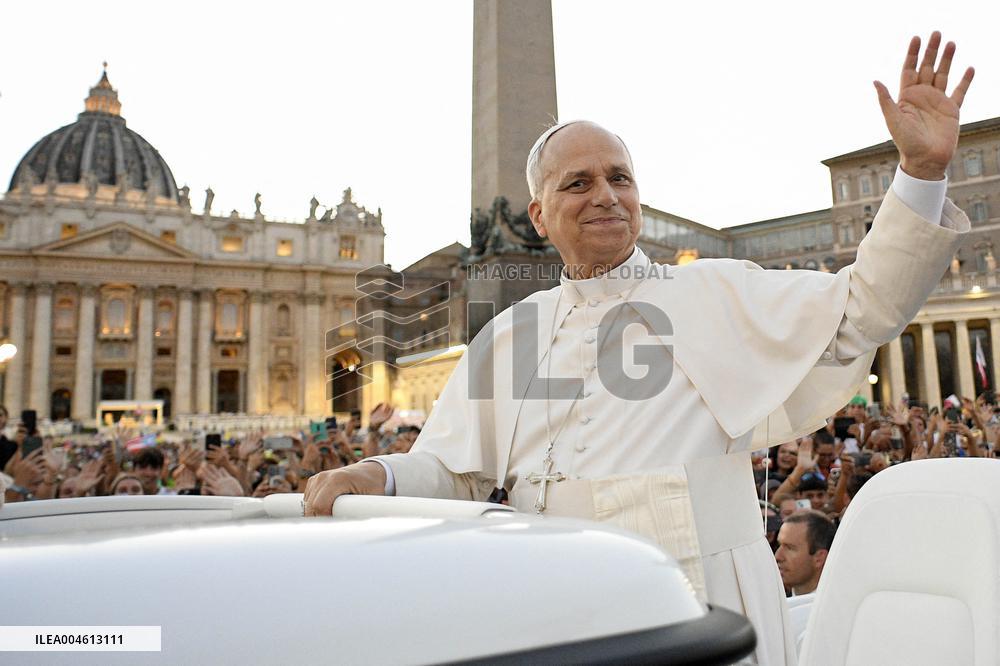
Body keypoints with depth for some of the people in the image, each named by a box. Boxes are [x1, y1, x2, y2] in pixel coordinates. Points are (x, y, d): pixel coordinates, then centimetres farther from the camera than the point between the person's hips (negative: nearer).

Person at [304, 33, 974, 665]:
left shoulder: (717, 294, 5)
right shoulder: (510, 333, 9)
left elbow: (862, 307, 2)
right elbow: (454, 469, 9)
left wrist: (923, 171, -7)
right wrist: (380, 476, -11)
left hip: (703, 610, -1)